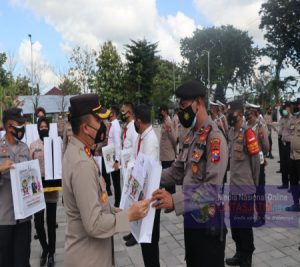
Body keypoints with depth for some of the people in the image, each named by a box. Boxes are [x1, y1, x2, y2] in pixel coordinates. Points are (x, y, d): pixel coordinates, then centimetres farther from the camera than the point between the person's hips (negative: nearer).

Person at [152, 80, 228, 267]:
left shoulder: (214, 138, -20)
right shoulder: (191, 136, 7)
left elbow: (213, 188, -27)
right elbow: (177, 171, 7)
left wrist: (175, 201, -36)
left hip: (208, 222, -8)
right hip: (191, 217, 8)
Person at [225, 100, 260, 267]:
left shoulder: (247, 132, -16)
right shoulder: (231, 132, 8)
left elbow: (256, 160, -9)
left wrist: (254, 183, 1)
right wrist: (232, 180, 15)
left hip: (245, 188, -7)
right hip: (234, 186, 7)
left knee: (245, 225, 6)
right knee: (235, 223, 17)